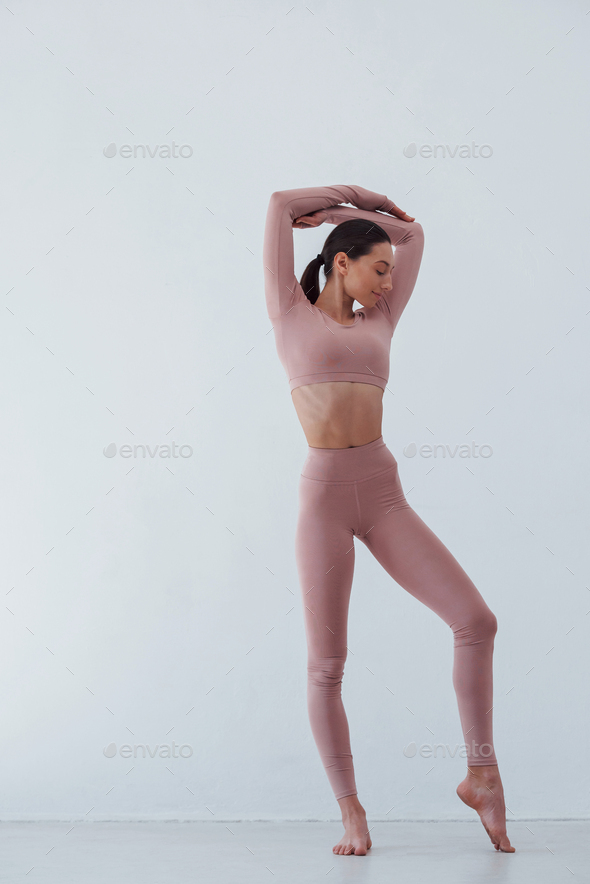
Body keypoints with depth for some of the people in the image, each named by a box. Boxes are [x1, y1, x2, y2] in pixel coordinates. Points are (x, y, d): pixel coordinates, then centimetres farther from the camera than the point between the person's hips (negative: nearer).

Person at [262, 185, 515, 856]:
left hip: (384, 495, 4)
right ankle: (350, 812, 13)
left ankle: (481, 773, 9)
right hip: (322, 494, -4)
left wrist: (336, 212, 26)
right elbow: (279, 205, 5)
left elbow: (413, 233, 25)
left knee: (475, 620, -6)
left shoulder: (377, 323, 18)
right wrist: (353, 196, 17)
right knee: (326, 665, -2)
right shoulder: (291, 315, 7)